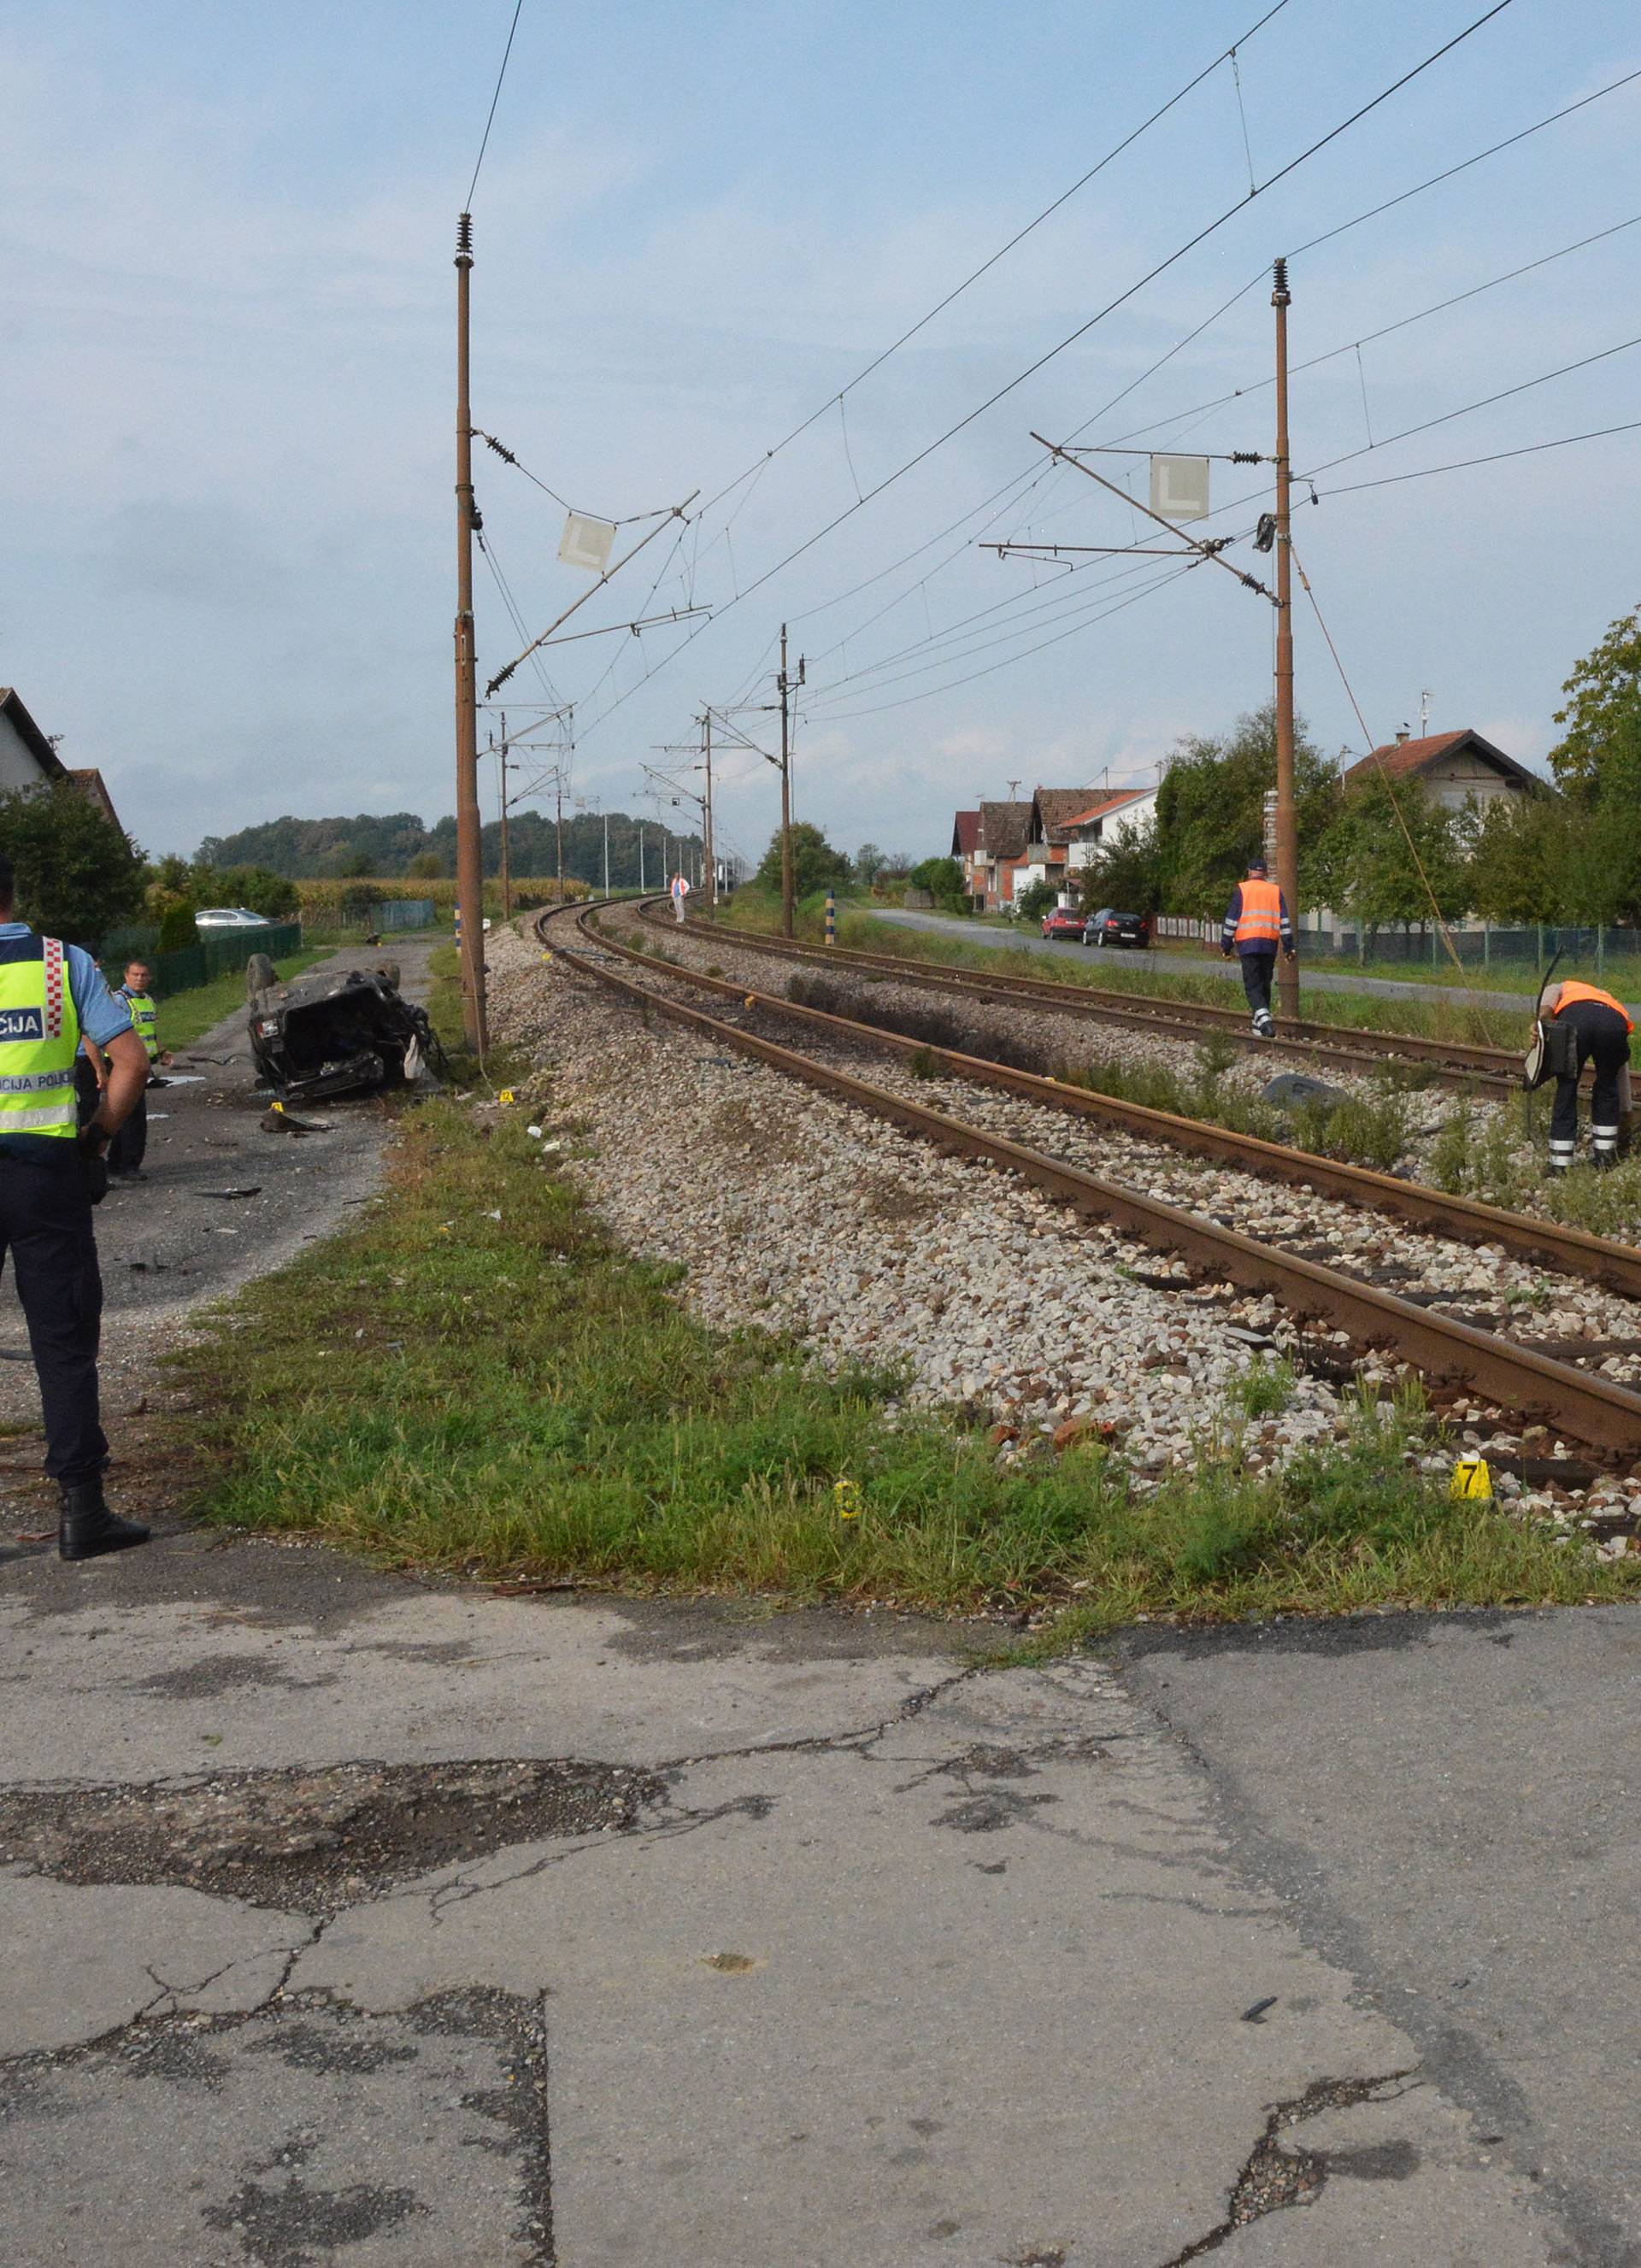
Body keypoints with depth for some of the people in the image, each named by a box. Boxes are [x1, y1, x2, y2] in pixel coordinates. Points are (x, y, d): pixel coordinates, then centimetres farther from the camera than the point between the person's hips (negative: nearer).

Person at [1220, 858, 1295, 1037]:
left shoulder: (1241, 890, 2)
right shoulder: (1275, 891, 11)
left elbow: (1231, 919, -1)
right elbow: (1284, 921, 7)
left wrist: (1226, 946, 4)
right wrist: (1289, 947, 8)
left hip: (1248, 944, -3)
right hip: (1270, 945, 3)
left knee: (1252, 986, -5)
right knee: (1265, 985, 14)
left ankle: (1263, 1017, -26)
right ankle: (1259, 1025, 18)